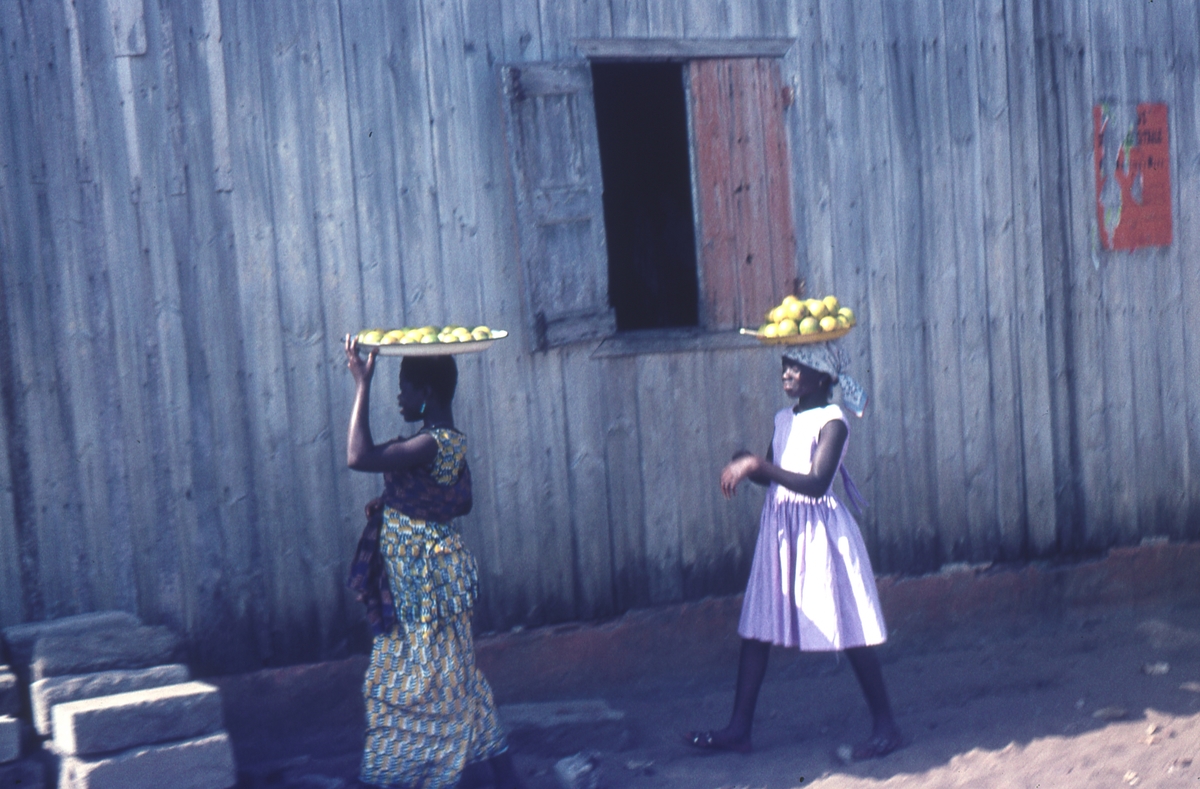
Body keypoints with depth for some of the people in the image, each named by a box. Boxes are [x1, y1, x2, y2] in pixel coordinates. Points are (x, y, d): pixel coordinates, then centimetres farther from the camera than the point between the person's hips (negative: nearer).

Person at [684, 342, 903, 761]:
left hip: (818, 529, -8)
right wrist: (745, 465, -3)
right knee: (756, 627, 6)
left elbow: (816, 484, -24)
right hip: (779, 527, 8)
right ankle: (738, 728, 12)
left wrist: (759, 465, -26)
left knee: (849, 632, -1)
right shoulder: (784, 419, 11)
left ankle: (885, 726, 12)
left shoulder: (831, 421, -13)